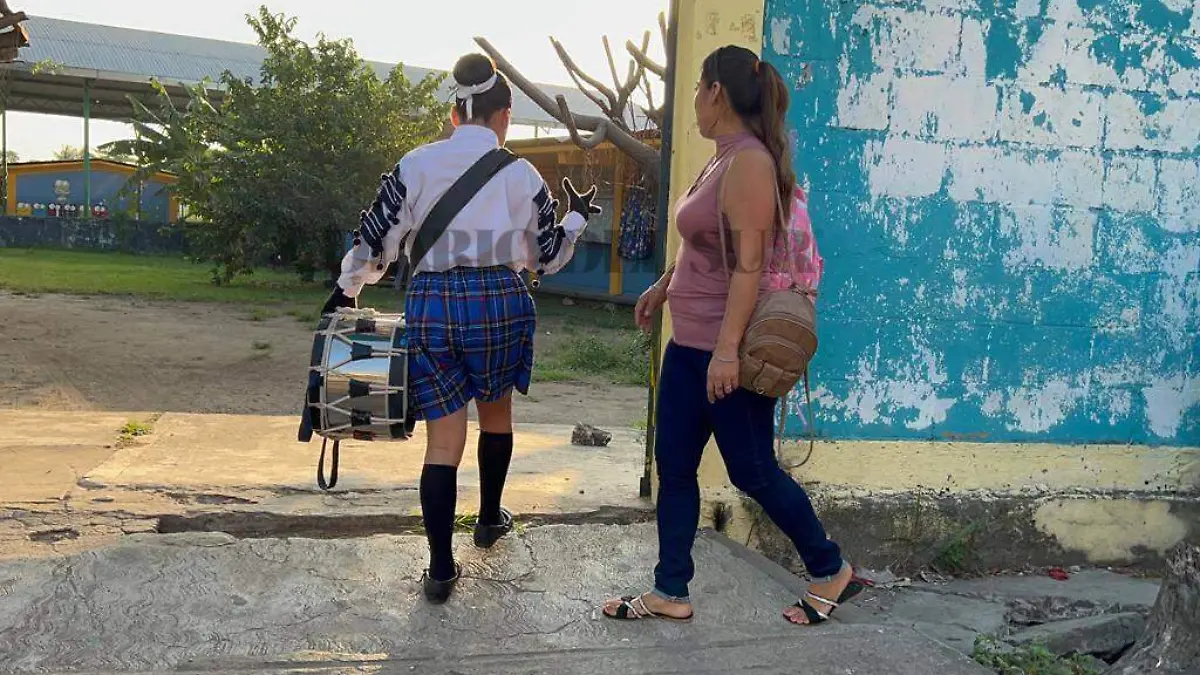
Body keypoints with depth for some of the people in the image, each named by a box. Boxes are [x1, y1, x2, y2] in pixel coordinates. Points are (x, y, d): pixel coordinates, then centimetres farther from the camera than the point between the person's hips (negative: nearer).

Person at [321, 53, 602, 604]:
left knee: (444, 439, 5)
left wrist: (347, 288, 20)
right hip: (498, 301, 0)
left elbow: (375, 239, 5)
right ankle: (490, 518, 42)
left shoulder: (416, 165, 3)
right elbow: (548, 255, 9)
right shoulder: (520, 175, 1)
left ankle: (440, 569, 3)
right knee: (497, 411, 25)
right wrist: (577, 217, 27)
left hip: (430, 305, 1)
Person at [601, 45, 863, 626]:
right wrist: (662, 286, 34)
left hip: (724, 349, -9)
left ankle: (831, 572, 23)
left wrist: (728, 348, -27)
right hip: (689, 342, 10)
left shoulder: (749, 162, -17)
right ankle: (670, 593, 21)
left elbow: (748, 263, -23)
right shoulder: (722, 159, 12)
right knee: (673, 466, 11)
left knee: (752, 471, 3)